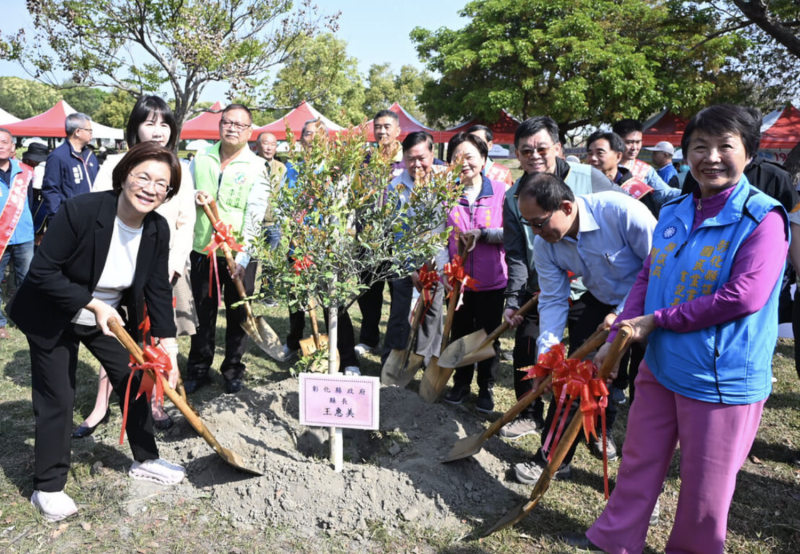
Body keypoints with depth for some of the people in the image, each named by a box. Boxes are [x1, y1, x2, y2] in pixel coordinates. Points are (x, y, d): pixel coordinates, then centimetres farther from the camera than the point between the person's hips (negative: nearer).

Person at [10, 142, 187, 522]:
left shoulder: (157, 230, -14)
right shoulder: (80, 211, -30)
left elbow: (158, 289, -7)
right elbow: (43, 272, -25)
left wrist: (168, 344, -12)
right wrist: (92, 303, -28)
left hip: (109, 317, 5)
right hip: (52, 317, -5)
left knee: (134, 380, 7)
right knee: (57, 399, -1)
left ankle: (145, 460, 27)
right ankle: (47, 488, 17)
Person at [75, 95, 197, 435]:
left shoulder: (180, 171, 7)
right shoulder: (115, 165, 1)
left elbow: (186, 225, 4)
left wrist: (172, 265, -7)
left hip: (165, 268, 2)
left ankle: (152, 403, 22)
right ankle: (101, 406, 14)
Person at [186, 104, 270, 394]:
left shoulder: (256, 167, -5)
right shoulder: (201, 159, 7)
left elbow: (254, 216, -12)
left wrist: (242, 257, -20)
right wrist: (194, 196, -8)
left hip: (239, 256, -3)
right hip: (202, 251, 3)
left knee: (238, 315, 8)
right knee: (202, 314, 12)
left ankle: (233, 370, 25)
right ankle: (198, 370, 27)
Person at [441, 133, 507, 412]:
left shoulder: (500, 190, -4)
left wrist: (482, 234, -18)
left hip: (492, 280, -1)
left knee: (489, 336, 11)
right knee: (460, 333, 15)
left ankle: (486, 388, 29)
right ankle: (461, 383, 34)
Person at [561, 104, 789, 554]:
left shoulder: (763, 218, -15)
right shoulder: (673, 214, 6)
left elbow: (743, 297, -24)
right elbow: (647, 279, 10)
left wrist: (658, 319, -18)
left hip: (722, 379, -6)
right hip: (661, 367, 6)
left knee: (705, 484, 12)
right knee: (640, 461, 19)